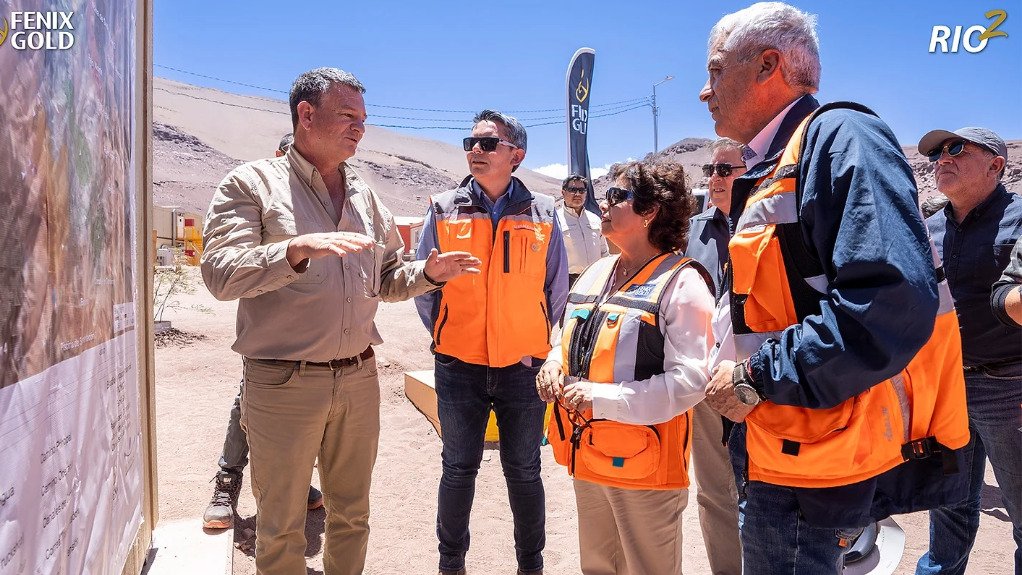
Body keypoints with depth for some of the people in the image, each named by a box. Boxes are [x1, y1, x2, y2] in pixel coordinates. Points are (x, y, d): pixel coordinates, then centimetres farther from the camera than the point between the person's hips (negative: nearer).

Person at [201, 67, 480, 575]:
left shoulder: (364, 196, 11)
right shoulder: (253, 183, -5)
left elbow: (386, 281, 17)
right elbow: (220, 274, -17)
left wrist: (427, 273, -3)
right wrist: (296, 250, -32)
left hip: (358, 379, 5)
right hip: (283, 382, -4)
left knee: (351, 515, 18)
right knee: (282, 526, 9)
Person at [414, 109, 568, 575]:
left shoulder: (542, 215, 0)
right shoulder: (444, 211, 0)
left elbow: (557, 289, 7)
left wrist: (533, 340, 4)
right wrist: (448, 337, 3)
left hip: (523, 366, 0)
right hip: (459, 367, 0)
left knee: (524, 472, 11)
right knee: (458, 468, 11)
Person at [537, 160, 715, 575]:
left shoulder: (681, 283, -14)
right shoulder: (597, 273, 10)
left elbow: (690, 379, -21)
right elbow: (572, 340, 22)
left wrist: (601, 398, -25)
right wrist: (554, 365, -2)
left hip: (643, 464, -7)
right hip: (588, 454, 7)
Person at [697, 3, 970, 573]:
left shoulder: (840, 138, -15)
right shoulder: (770, 170, 15)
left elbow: (894, 301, -28)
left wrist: (758, 376, -21)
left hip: (815, 468, -9)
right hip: (781, 455, 9)